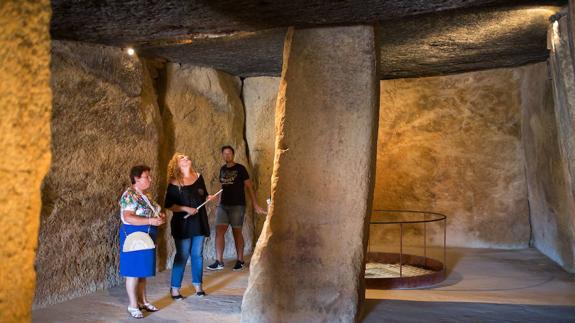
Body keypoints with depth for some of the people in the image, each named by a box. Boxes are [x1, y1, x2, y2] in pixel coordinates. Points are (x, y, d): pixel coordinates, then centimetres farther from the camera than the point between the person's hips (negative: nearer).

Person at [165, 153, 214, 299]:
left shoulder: (198, 177, 7)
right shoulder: (174, 183, -8)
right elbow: (169, 205, -10)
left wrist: (208, 198, -3)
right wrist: (186, 209, -19)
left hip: (199, 222, 5)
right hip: (183, 224, -4)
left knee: (197, 254, 10)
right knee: (182, 255, -1)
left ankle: (198, 285, 23)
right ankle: (175, 288, 11)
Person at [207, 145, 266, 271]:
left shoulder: (240, 168, -4)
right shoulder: (222, 169, 11)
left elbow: (249, 187, -5)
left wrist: (255, 205, -9)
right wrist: (219, 203, 17)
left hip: (237, 205, -5)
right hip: (223, 205, 5)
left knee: (237, 232, 1)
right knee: (219, 231, -5)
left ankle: (240, 261, 13)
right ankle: (219, 262, -2)